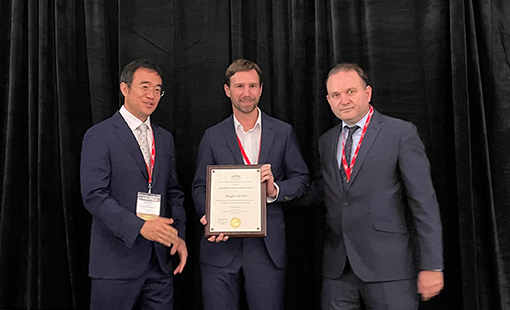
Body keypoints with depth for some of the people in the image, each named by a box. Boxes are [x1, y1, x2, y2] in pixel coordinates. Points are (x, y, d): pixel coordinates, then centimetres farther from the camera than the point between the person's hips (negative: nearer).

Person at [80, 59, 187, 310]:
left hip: (160, 260, 5)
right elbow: (94, 195, -14)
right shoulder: (99, 136, -5)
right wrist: (139, 226, -24)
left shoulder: (164, 138, 14)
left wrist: (179, 235, 4)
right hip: (116, 261, -5)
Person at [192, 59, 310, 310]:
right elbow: (200, 187, 7)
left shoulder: (283, 132, 7)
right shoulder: (212, 137, 8)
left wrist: (275, 190, -12)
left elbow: (301, 180, 8)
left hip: (268, 247, 0)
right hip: (221, 245, 1)